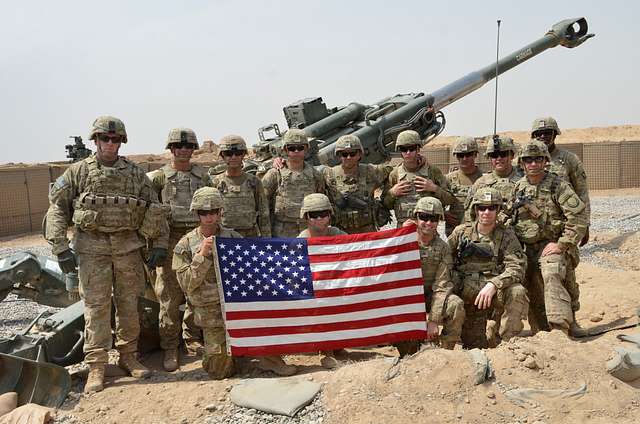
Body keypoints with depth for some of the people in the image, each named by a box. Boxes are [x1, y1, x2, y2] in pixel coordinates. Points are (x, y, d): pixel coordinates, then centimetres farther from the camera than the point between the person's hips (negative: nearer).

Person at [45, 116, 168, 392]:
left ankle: (129, 356, 23)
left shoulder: (135, 173, 6)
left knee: (129, 304, 9)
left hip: (129, 247, 2)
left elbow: (155, 210, 8)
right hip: (92, 248, -2)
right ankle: (96, 366, 9)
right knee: (96, 307, 0)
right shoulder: (78, 172, 1)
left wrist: (159, 245, 2)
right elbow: (57, 208, -1)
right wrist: (61, 247, -9)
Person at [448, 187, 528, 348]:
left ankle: (506, 343, -19)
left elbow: (517, 267, -12)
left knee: (517, 292, -32)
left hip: (495, 291, 0)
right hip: (466, 293, 0)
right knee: (474, 346, -8)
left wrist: (493, 284, -27)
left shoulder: (506, 234, 1)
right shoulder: (461, 232, 5)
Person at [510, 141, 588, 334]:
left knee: (551, 277, -31)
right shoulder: (518, 187, 9)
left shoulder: (558, 185, -7)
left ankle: (560, 328, -35)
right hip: (525, 249, 5)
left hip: (551, 245, -5)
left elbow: (579, 216, -13)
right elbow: (511, 217, 20)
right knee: (533, 295, 8)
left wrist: (561, 245, -17)